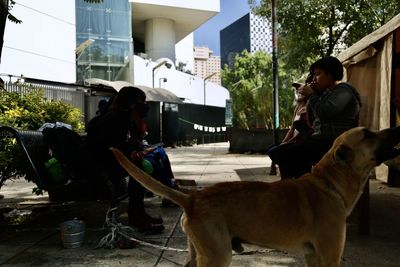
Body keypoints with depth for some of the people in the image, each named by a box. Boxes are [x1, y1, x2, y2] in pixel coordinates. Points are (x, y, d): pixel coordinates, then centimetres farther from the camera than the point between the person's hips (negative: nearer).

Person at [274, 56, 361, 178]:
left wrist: (311, 95, -8)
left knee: (287, 155, -23)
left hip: (334, 142, -10)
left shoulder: (343, 90, -6)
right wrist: (312, 95, 9)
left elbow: (324, 114, -22)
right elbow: (313, 120, 18)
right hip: (322, 139, 10)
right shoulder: (326, 93, 21)